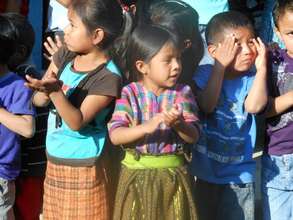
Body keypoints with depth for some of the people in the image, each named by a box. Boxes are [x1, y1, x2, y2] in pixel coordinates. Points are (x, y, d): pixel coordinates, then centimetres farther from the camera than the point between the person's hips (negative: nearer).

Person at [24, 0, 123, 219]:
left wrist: (55, 92, -34)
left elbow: (77, 122, -22)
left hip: (82, 167, -7)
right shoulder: (65, 55, 1)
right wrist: (44, 90, -20)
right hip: (54, 159, 7)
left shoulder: (108, 77, -20)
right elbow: (38, 100, 2)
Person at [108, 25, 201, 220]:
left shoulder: (182, 93, -1)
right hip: (137, 176, -1)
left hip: (173, 176, 1)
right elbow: (115, 136, -14)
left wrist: (178, 124, -27)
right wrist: (146, 127, -30)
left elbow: (194, 136, -7)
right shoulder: (130, 94, -6)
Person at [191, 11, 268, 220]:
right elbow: (207, 105, -23)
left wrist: (262, 67, -22)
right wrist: (220, 66, -23)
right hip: (205, 171, 0)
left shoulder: (250, 80, -5)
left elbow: (254, 106, -24)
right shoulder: (204, 77, -6)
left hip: (239, 173, 0)